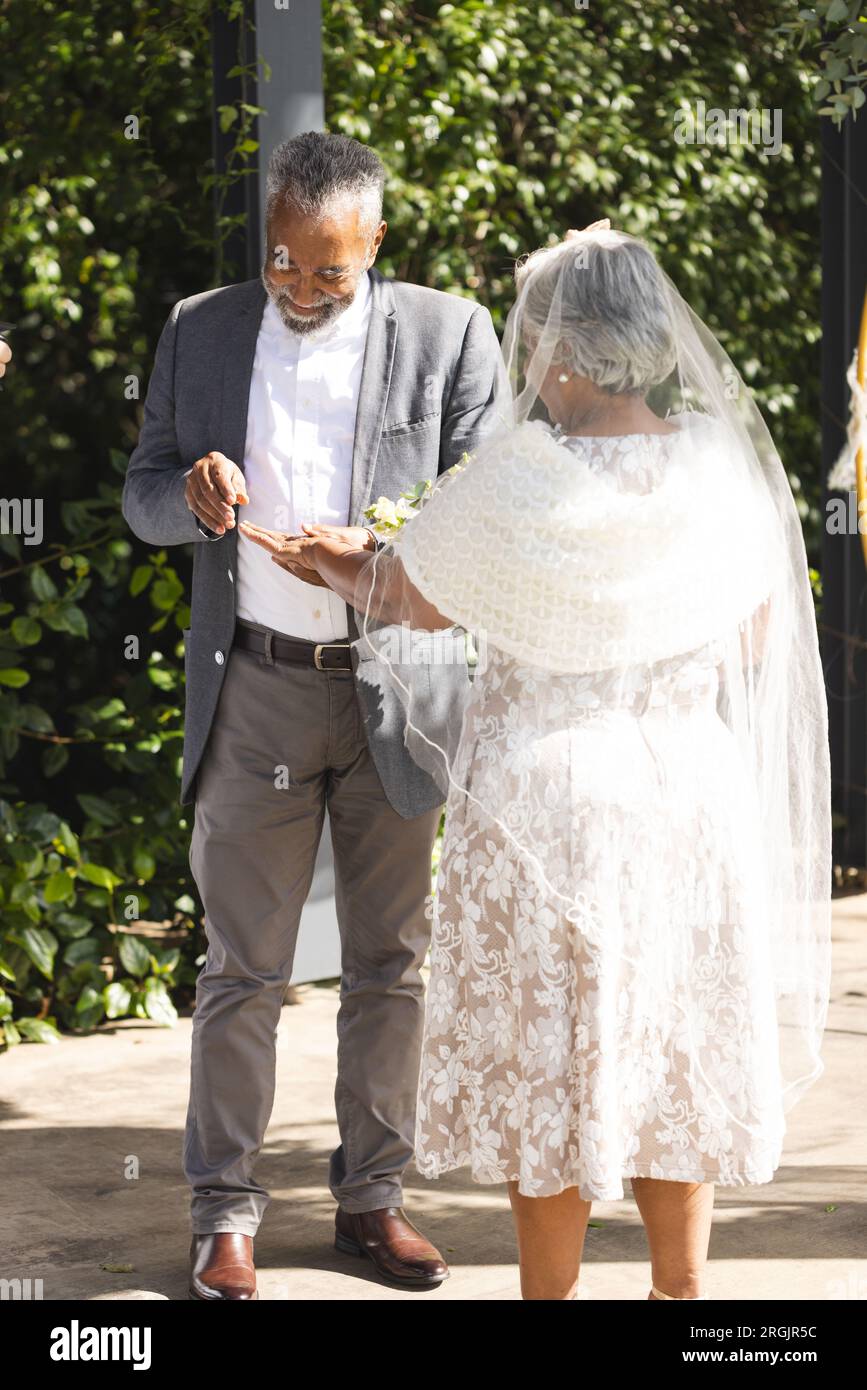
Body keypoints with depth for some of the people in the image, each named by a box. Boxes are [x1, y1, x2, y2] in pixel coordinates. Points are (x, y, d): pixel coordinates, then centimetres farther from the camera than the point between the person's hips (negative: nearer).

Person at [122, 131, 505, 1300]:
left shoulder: (448, 335, -2)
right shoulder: (200, 330, 5)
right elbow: (142, 496, 10)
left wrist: (372, 553, -21)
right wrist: (191, 491, -14)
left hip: (395, 690, 0)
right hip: (255, 690, 0)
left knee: (390, 963, 9)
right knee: (242, 969, 3)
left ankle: (372, 1196, 20)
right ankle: (225, 1214, 11)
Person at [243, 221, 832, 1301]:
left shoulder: (519, 478, -17)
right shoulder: (724, 465, -5)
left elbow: (400, 602, -4)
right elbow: (756, 642, 5)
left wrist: (332, 565, 16)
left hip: (544, 799, -4)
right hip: (689, 797, 4)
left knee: (549, 1062, 9)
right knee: (674, 1049, 16)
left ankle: (551, 1291, 19)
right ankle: (681, 1286, 24)